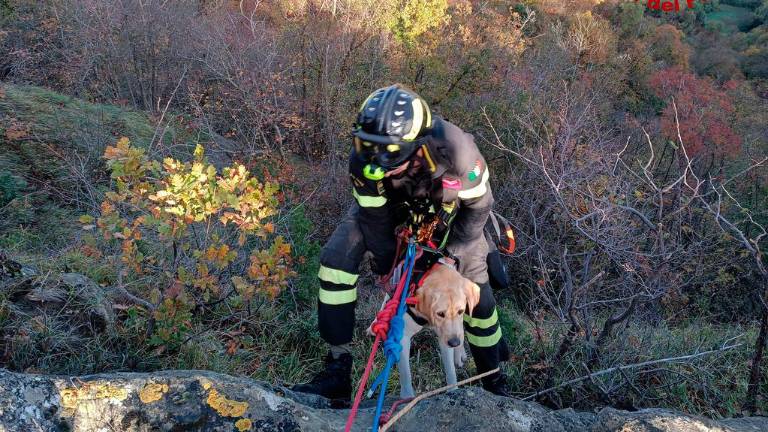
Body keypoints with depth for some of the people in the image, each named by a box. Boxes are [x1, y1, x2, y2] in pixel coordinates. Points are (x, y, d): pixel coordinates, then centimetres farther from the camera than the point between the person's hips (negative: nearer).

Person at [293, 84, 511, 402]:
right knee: (334, 262, -16)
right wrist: (385, 264, -8)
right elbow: (374, 216, -17)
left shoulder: (454, 149, -43)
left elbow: (479, 205, -23)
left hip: (444, 206, -1)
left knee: (475, 287, -3)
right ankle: (337, 369, -4)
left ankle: (493, 379, 22)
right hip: (390, 204, 2)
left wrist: (452, 252, -18)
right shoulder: (364, 161, -36)